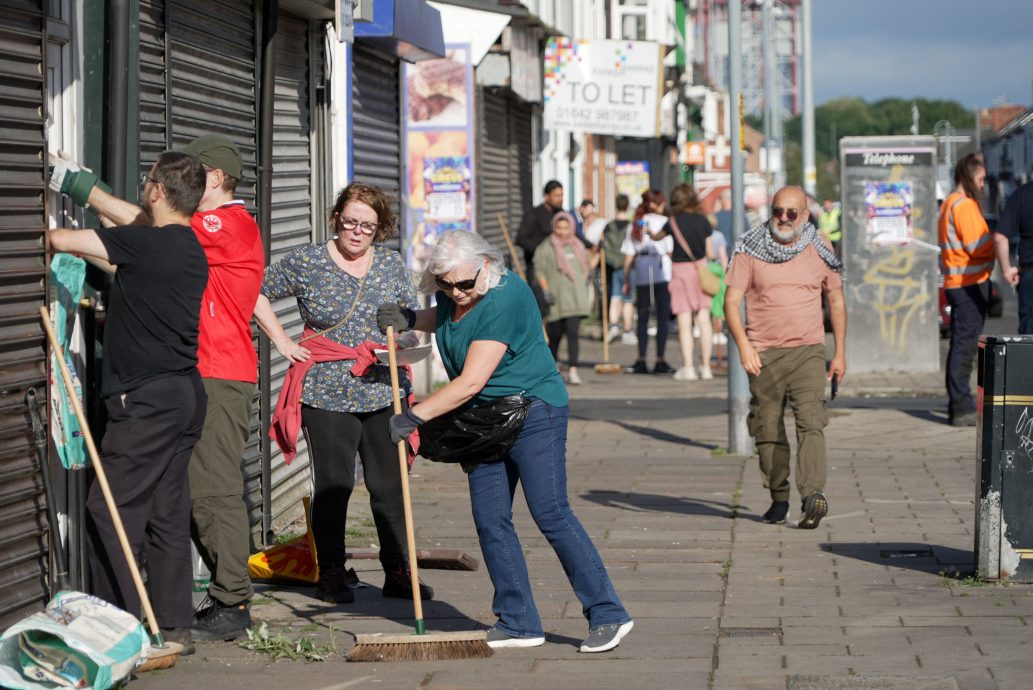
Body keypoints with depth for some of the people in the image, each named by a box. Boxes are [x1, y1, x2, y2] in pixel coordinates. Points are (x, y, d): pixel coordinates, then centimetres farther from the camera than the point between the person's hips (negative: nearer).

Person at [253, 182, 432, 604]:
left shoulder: (391, 264, 8)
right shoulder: (306, 262, -2)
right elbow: (258, 292, 7)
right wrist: (281, 341, 1)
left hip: (384, 395, 3)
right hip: (327, 395, -3)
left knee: (390, 487, 5)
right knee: (332, 487, 2)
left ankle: (398, 572, 13)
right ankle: (331, 574, 13)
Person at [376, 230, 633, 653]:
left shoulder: (503, 301, -24)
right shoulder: (454, 295, 3)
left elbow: (471, 383, -26)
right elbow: (443, 318, 30)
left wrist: (413, 417, -22)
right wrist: (409, 320, 8)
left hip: (534, 413, -9)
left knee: (551, 514, -13)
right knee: (490, 522, 3)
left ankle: (608, 616, -8)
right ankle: (518, 623, 9)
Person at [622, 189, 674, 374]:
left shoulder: (635, 225, 13)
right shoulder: (663, 221, 1)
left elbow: (628, 256, 10)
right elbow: (670, 251, -4)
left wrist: (626, 280, 14)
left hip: (641, 272, 4)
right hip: (661, 270, -4)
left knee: (642, 317, 8)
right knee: (662, 317, -1)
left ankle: (641, 360, 4)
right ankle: (660, 361, -4)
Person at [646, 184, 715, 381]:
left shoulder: (673, 222, -6)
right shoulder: (703, 221, -1)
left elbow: (656, 237, 16)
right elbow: (711, 253, 1)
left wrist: (649, 232, 38)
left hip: (680, 270, -2)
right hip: (700, 269, 2)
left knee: (685, 322, 0)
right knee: (704, 319, 5)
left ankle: (688, 367, -1)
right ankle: (705, 367, 6)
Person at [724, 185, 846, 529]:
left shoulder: (820, 252, 6)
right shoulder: (750, 249, 1)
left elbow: (836, 300, 16)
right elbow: (732, 300, -2)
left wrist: (840, 352, 13)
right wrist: (743, 344, -16)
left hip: (808, 350, 0)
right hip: (764, 353, 1)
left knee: (811, 421, -17)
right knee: (768, 430, 5)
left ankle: (813, 494, -28)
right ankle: (779, 498, 18)